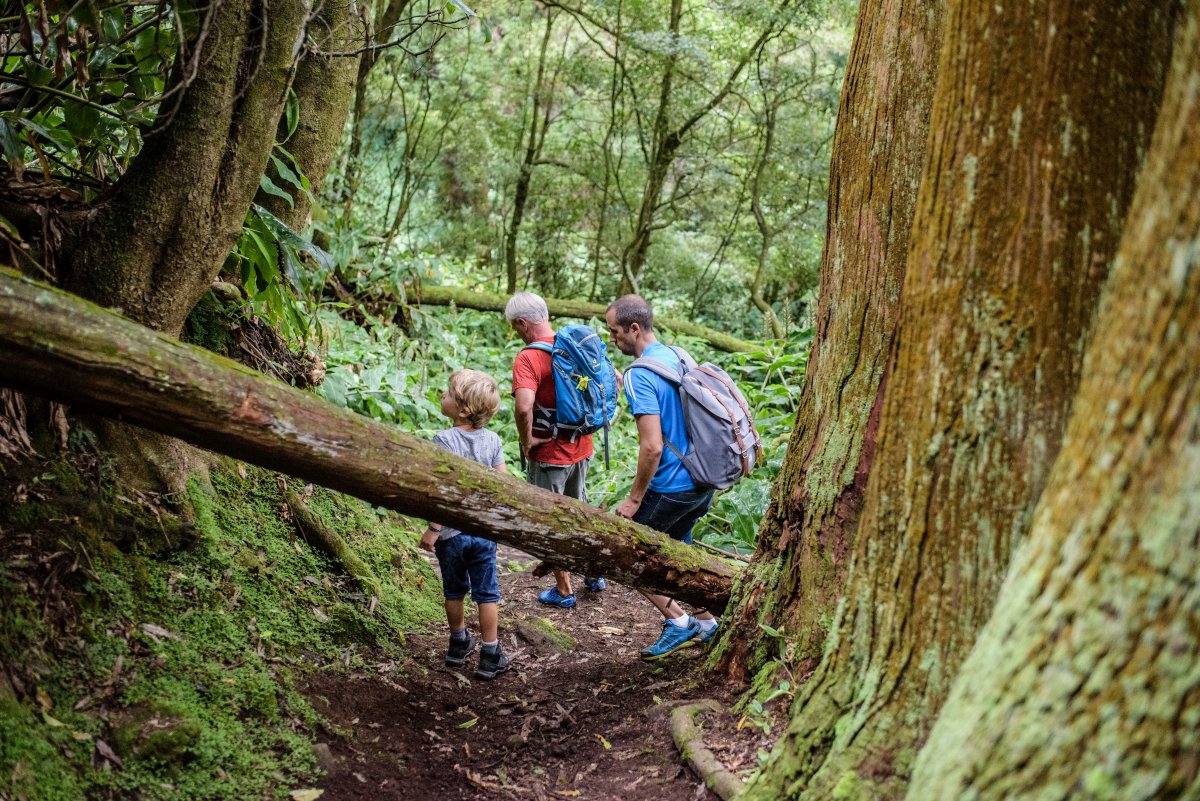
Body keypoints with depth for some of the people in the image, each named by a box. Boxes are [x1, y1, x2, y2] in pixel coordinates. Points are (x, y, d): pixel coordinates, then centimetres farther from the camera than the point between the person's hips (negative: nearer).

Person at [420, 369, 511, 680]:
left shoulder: (444, 439, -17)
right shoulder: (491, 439, -3)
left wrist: (433, 529, -15)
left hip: (452, 532, -3)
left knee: (454, 591, 17)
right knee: (487, 593, 8)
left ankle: (459, 644, 34)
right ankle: (490, 657, 11)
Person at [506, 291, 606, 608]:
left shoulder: (528, 358, -21)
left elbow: (524, 407, -37)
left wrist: (526, 440, -20)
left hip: (548, 454, -7)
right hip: (581, 448, 7)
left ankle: (564, 591, 20)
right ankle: (594, 575, 36)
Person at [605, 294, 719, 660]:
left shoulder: (639, 375, -21)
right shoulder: (678, 356, 6)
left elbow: (652, 447, -25)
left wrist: (634, 499, -15)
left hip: (671, 488, -9)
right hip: (702, 482, 9)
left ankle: (677, 620, 10)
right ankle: (705, 623, 30)